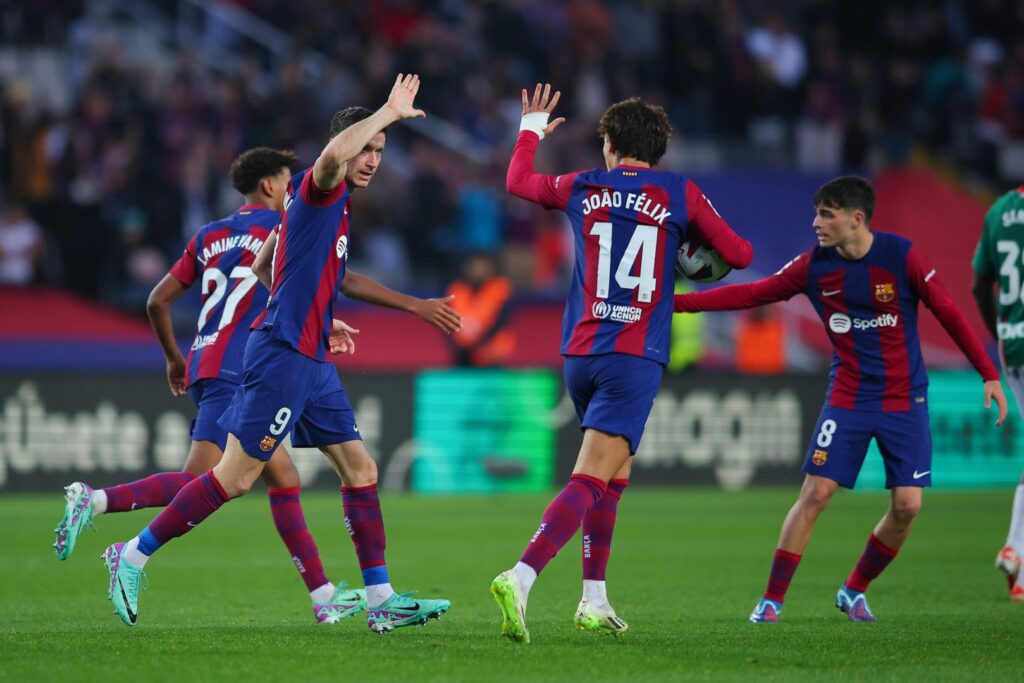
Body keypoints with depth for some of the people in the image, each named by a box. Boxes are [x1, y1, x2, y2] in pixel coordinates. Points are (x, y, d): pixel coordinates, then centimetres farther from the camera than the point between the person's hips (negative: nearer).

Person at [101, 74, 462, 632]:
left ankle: (381, 600, 7)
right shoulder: (317, 189, -10)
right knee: (236, 476, -8)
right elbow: (334, 155, -36)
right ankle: (133, 557, 2)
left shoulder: (335, 204, 19)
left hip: (310, 357, 10)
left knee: (360, 468, 6)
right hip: (281, 352, -10)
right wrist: (389, 112, -24)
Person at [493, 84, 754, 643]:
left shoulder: (582, 188, 8)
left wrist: (531, 130, 44)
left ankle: (595, 601, 19)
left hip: (579, 352, 4)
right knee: (590, 481, -13)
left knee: (614, 475, 22)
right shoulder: (680, 194, 0)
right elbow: (739, 255, 7)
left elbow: (517, 180, 27)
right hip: (634, 358, -4)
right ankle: (521, 577, -32)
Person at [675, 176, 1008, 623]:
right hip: (847, 398, 1)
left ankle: (855, 590, 14)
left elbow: (948, 313, -4)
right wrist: (675, 302, -4)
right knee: (815, 493, -10)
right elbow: (751, 294, 1)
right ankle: (772, 599, -2)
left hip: (905, 400, -1)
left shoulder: (901, 256, -11)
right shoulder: (814, 266, -4)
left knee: (907, 505, -8)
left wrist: (989, 374, -5)